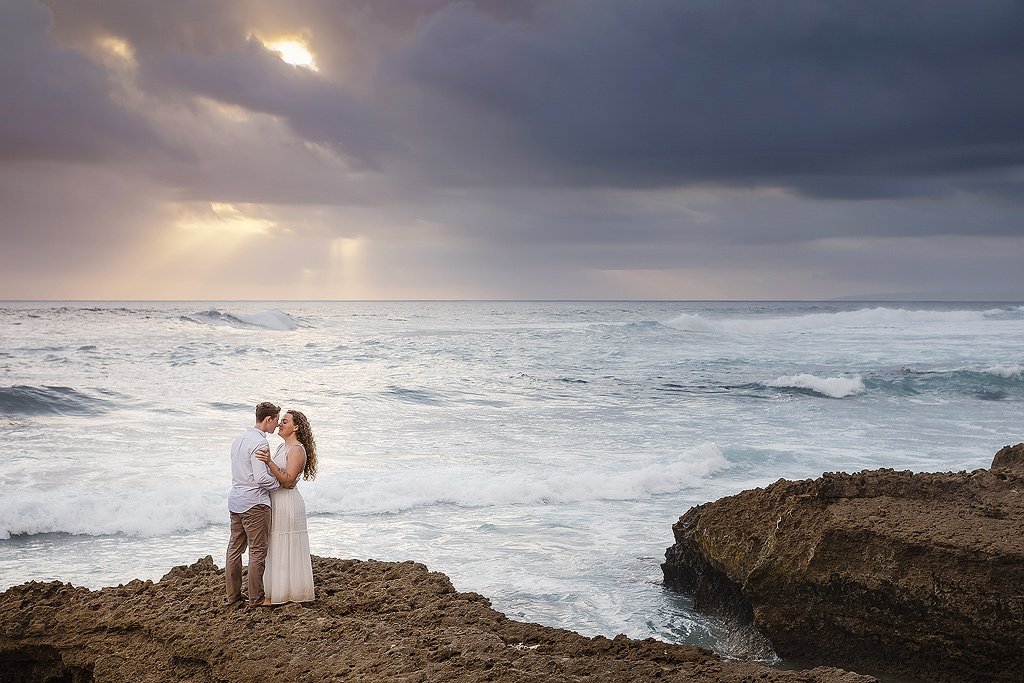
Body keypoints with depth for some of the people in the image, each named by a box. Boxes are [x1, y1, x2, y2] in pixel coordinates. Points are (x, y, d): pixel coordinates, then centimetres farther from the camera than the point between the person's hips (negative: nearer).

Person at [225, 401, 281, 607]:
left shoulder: (240, 438, 10)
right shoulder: (259, 443, -19)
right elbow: (261, 478, -24)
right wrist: (280, 483, -6)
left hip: (235, 501, 9)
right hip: (254, 502, -9)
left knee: (235, 548, 14)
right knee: (258, 551, 1)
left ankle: (232, 594, 21)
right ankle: (256, 598, 6)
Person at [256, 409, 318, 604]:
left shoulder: (297, 450, -14)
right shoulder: (282, 447, 14)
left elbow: (288, 480, -23)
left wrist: (269, 463, -31)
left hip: (287, 502, -10)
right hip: (275, 502, 10)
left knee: (286, 549, -3)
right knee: (275, 549, 13)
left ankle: (290, 594, 3)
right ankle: (275, 593, 20)